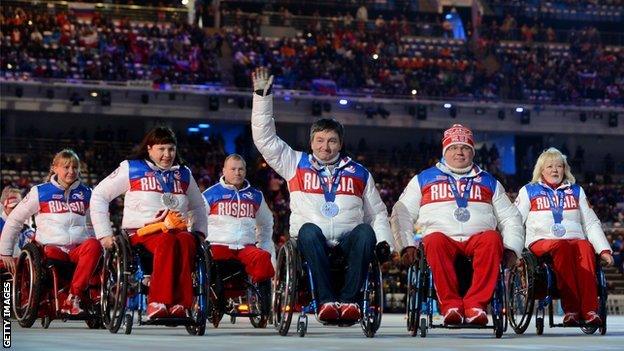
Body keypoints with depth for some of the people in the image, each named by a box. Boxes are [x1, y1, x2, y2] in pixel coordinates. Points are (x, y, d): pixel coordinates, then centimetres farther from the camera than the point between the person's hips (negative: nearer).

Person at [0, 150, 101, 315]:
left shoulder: (86, 193, 18)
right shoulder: (40, 192, 9)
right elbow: (14, 220, 13)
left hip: (79, 250, 2)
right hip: (51, 248, -2)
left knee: (94, 245, -33)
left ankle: (73, 298, -33)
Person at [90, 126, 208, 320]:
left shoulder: (183, 173, 22)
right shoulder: (131, 168, 9)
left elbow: (198, 207, 36)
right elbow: (99, 196, 8)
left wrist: (199, 232, 19)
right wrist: (104, 235, 0)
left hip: (177, 230, 3)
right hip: (141, 233, -3)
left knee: (187, 241, -35)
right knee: (167, 241, -38)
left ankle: (179, 304, -44)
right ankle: (158, 302, -46)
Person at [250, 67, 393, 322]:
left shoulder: (359, 173, 21)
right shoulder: (296, 164, 17)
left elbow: (377, 212, 22)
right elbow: (265, 138, 13)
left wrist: (383, 241, 4)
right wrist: (262, 96, 8)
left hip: (348, 241, 1)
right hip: (312, 241, -1)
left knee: (365, 232, -32)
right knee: (309, 230, -37)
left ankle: (349, 299, -38)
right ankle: (326, 300, -42)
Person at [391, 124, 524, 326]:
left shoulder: (488, 182, 26)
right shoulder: (424, 179, 22)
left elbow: (510, 217, 25)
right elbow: (402, 213, 16)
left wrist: (511, 248, 6)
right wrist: (407, 245, -1)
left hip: (478, 239, 1)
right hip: (443, 237, -1)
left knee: (492, 239, -35)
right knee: (435, 241, -38)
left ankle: (476, 304, -39)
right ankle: (450, 305, -39)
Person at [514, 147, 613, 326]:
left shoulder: (576, 191, 25)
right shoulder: (529, 191, 18)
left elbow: (591, 223, 22)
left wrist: (604, 250, 8)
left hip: (575, 239, 2)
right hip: (542, 242, -2)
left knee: (585, 248, -35)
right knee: (561, 246, -38)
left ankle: (589, 309, -46)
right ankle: (570, 309, -45)